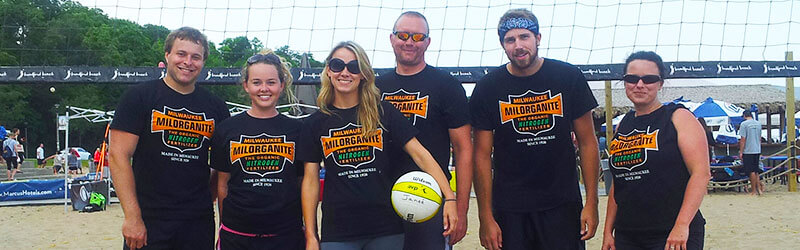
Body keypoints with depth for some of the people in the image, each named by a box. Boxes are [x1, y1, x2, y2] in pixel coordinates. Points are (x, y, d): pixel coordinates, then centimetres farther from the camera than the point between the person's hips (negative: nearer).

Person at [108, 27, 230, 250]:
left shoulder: (216, 107, 8)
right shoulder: (139, 96, -2)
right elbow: (118, 155, -8)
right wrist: (132, 217, -14)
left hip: (199, 223, 3)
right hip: (148, 222, -3)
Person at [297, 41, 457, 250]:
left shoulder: (383, 113, 3)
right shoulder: (316, 123, 5)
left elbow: (419, 153, -2)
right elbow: (311, 180, 5)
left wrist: (449, 197, -13)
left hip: (386, 231, 0)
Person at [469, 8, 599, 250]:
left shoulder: (569, 78, -1)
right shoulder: (487, 88, -2)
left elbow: (587, 142, 3)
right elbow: (483, 156, -1)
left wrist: (591, 203, -3)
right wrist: (485, 217, -5)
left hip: (562, 205, 0)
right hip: (509, 209, 0)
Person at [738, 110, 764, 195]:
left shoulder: (744, 124, -10)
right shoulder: (758, 124, 10)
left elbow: (743, 139, -13)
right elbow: (760, 138, 17)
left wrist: (741, 152, -9)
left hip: (748, 151, -6)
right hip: (757, 150, 6)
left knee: (752, 171, -2)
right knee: (755, 171, 15)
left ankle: (754, 191, 2)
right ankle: (759, 188, 13)